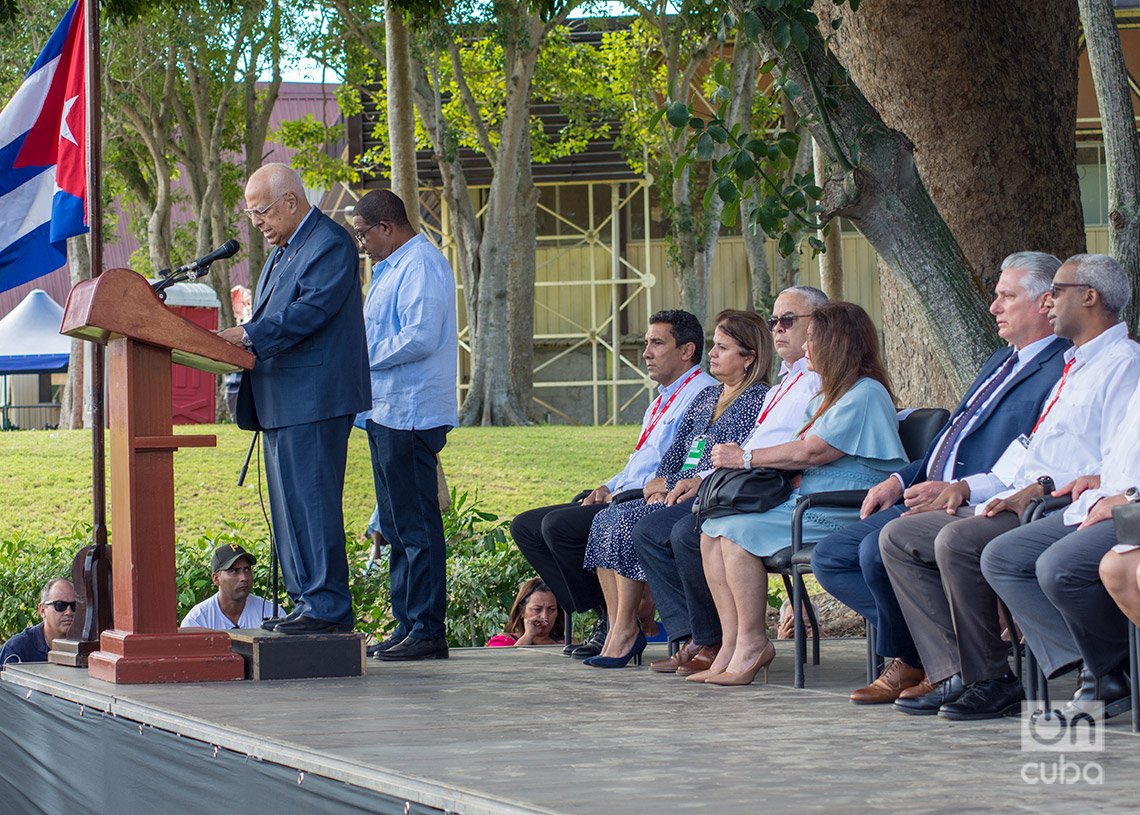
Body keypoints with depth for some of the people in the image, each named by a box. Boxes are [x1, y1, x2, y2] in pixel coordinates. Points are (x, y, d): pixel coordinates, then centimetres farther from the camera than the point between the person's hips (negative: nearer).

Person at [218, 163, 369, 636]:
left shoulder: (331, 244, -8)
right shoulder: (282, 251, 23)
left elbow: (311, 311, -20)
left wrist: (248, 335, -26)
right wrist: (239, 339, 7)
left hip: (314, 401, -10)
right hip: (280, 403, 10)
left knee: (312, 503, -11)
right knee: (290, 506, 10)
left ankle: (326, 607, -9)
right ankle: (305, 601, 15)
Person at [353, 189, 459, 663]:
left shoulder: (421, 266, -13)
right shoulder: (393, 268, 21)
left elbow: (420, 338, -22)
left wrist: (363, 355, -13)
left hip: (410, 414, -11)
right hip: (388, 413, 11)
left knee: (417, 526, -9)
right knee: (396, 527, 13)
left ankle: (427, 632, -7)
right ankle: (407, 624, 18)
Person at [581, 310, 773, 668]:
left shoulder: (757, 400, -4)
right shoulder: (706, 397, 23)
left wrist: (670, 484, -12)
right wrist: (660, 483, -2)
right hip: (675, 495, 9)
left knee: (628, 521, -26)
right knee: (604, 519, -13)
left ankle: (626, 631, -19)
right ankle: (616, 627, -17)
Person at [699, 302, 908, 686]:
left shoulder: (865, 394, -11)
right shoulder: (829, 394, 24)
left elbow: (812, 452, -18)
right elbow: (801, 453, 22)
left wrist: (746, 458, -10)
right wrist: (744, 460, 4)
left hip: (840, 512, -10)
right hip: (808, 501, 10)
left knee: (739, 529, -23)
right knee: (713, 528, -6)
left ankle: (752, 646, -17)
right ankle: (732, 643, -12)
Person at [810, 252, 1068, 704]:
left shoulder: (1061, 372, -10)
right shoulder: (1001, 361, 24)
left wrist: (957, 491, -25)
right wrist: (902, 479, 12)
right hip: (926, 498, 11)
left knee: (878, 551, -31)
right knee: (830, 558, 1)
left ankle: (911, 659, -5)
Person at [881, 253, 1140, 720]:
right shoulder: (1072, 368, 27)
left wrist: (1046, 489, -24)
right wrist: (972, 486, 15)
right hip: (1013, 505, 11)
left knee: (957, 541, -32)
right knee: (898, 537, 2)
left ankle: (991, 681, -19)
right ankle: (955, 676, -9)